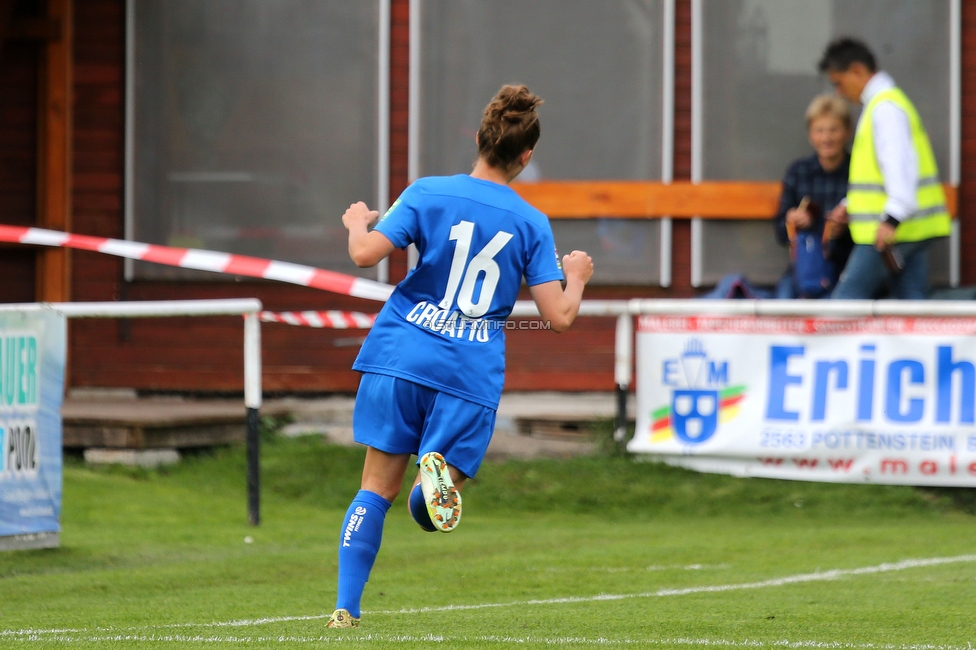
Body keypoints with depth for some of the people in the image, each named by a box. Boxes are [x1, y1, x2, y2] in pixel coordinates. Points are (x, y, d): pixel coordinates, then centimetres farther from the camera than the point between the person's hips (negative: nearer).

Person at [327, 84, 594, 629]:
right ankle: (438, 469, -30)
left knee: (378, 488, 8)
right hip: (472, 375, 0)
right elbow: (559, 316, 0)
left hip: (401, 356, 0)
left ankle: (346, 608, 0)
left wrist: (358, 223, 14)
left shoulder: (429, 194, 0)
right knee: (437, 501, 7)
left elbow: (367, 254, -8)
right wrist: (576, 277, 21)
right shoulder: (532, 224, 3)